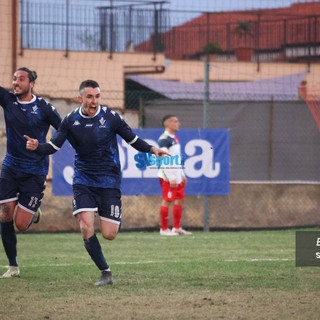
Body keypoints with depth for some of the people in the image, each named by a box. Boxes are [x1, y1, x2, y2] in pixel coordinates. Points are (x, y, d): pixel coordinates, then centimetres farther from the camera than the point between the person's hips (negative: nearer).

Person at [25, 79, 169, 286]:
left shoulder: (111, 117, -7)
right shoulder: (71, 121, -2)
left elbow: (133, 140, 1)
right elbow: (54, 146, 1)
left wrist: (151, 149, -16)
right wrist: (37, 147, -20)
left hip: (109, 181, -1)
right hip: (83, 181, 1)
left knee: (109, 234, -6)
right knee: (86, 228, -17)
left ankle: (115, 220, 34)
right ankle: (106, 272, -3)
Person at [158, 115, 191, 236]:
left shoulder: (174, 138, 16)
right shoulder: (164, 139, -14)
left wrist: (182, 175, 21)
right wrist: (171, 178, -21)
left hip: (176, 175, 9)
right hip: (167, 176, -9)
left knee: (180, 199, 9)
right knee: (167, 200, -6)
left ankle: (177, 228, 16)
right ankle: (164, 229, 0)